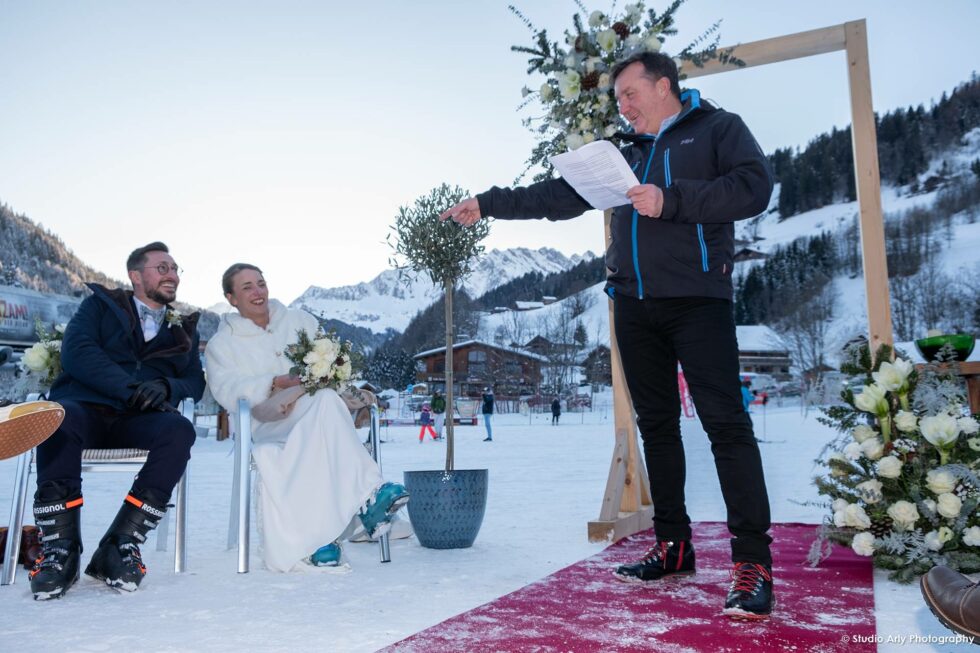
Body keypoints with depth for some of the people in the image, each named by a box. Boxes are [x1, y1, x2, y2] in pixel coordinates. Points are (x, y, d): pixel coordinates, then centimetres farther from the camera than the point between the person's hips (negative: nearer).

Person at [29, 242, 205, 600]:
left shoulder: (184, 329, 25)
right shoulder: (101, 305, 17)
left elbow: (196, 381, 13)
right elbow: (76, 351, -1)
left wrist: (167, 388, -12)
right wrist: (130, 388, -15)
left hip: (139, 421, 2)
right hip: (86, 406, -1)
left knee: (180, 431, -32)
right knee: (58, 418, -36)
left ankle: (121, 544, -29)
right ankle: (59, 548, -29)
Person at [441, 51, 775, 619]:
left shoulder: (718, 128, 7)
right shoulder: (625, 153, 21)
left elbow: (754, 187, -10)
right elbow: (556, 196, 20)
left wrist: (671, 200, -16)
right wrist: (487, 204, 16)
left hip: (698, 299, -6)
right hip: (634, 305, 6)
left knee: (726, 422, -11)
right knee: (657, 424, 7)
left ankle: (755, 562, -8)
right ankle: (673, 546, 15)